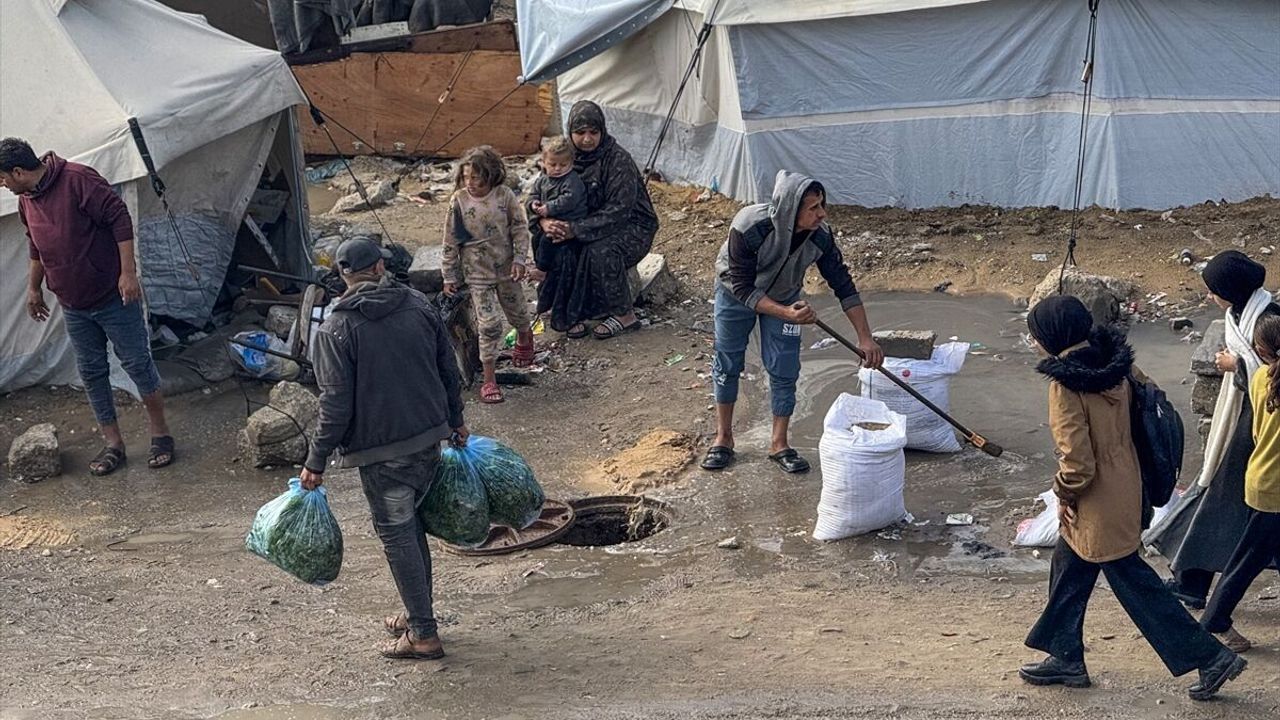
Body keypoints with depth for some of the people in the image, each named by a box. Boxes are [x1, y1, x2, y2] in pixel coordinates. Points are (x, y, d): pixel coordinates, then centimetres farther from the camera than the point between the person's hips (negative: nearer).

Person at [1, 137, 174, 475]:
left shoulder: (77, 180, -20)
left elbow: (119, 218, -20)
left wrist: (128, 271, -24)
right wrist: (34, 288, 29)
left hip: (114, 297, -7)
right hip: (74, 307, 7)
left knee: (138, 364, 2)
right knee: (92, 373, 9)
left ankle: (161, 434, 15)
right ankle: (113, 444, 18)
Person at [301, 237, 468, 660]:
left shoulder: (336, 330, -13)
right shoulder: (419, 306, 2)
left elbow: (336, 404, -15)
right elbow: (450, 372, 9)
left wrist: (317, 461, -6)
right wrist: (456, 422, 23)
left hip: (382, 453, -5)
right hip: (430, 440, 6)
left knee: (397, 534, 4)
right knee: (411, 523, 21)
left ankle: (423, 635, 9)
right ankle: (417, 615, 32)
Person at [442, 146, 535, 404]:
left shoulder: (505, 196, -11)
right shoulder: (459, 201, -11)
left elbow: (520, 230, -3)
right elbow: (450, 242, -4)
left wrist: (520, 260, -11)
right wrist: (449, 276, -1)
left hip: (506, 268, 1)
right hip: (477, 273, -1)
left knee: (517, 313, 19)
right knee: (489, 324, -7)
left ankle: (525, 336, 56)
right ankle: (489, 380, 2)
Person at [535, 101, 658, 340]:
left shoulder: (618, 160, -22)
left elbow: (618, 210, -28)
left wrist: (576, 229, -37)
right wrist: (545, 221, -24)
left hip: (632, 225, -5)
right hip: (592, 224, 5)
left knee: (600, 252, -34)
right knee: (564, 249, -24)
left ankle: (625, 316, -16)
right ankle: (578, 311, -5)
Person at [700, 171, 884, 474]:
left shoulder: (820, 236, -30)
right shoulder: (748, 228, -40)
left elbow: (843, 285, -19)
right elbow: (742, 288, -32)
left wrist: (865, 337, -21)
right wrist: (785, 314, -43)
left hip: (783, 297, 2)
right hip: (736, 295, -2)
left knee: (784, 371, -1)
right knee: (727, 365, 8)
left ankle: (779, 444, 14)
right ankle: (723, 438, 25)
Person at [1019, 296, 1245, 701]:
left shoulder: (1065, 386, -25)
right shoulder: (1115, 366, -2)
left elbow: (1077, 463, -26)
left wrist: (1064, 492, -4)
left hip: (1099, 504, -9)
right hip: (1124, 483, 9)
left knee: (1133, 583, 3)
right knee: (1069, 569, 21)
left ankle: (1209, 656, 9)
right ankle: (1066, 658, 32)